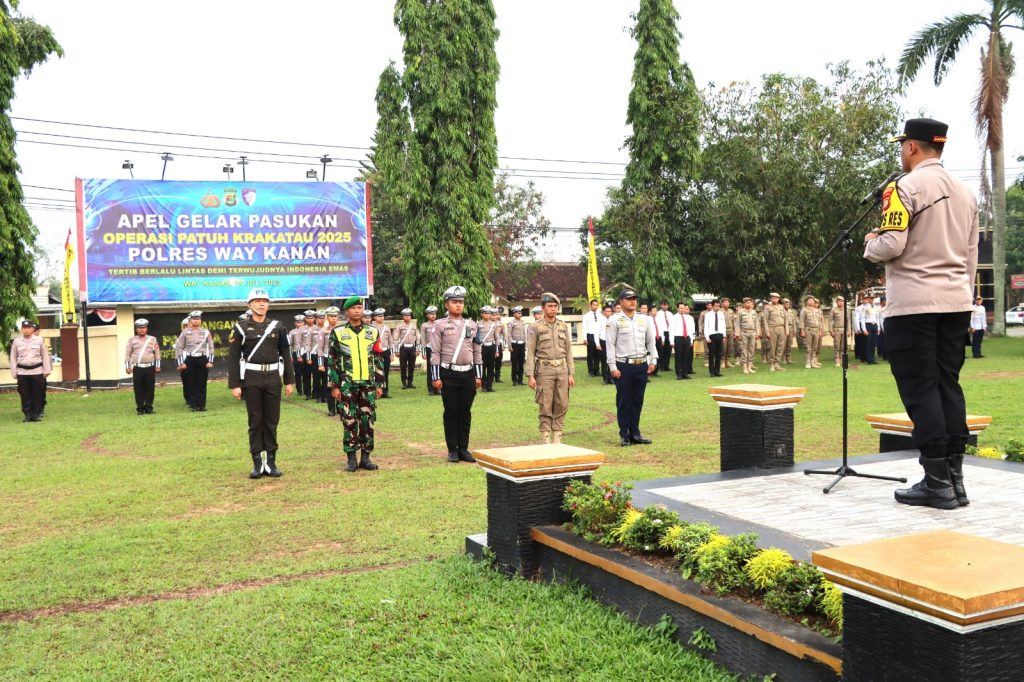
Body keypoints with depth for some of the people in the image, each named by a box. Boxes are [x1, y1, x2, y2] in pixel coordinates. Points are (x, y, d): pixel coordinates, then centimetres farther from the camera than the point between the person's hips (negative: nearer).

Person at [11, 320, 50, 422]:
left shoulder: (39, 340, 3)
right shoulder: (16, 341, 5)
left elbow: (45, 356, 5)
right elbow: (13, 358, 7)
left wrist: (46, 371, 1)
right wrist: (14, 373, 3)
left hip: (37, 371, -1)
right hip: (22, 372, 1)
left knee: (37, 394, 2)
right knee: (25, 395, 3)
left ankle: (37, 414, 11)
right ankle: (28, 414, 11)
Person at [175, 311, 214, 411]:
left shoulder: (206, 332, 7)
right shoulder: (185, 332, 4)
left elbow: (210, 347, 8)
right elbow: (178, 348, 3)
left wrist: (210, 361, 1)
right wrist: (181, 363, -2)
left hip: (202, 359, 1)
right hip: (189, 360, 0)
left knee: (202, 384, 1)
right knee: (191, 384, 1)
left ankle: (202, 405, 6)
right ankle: (194, 405, 6)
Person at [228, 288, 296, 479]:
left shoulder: (277, 327, 7)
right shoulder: (241, 328, 0)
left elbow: (285, 355, 9)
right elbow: (233, 358, -2)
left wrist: (290, 381, 5)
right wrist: (234, 385, -7)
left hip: (273, 378, 2)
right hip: (251, 379, -2)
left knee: (272, 421, 5)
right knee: (255, 421, 3)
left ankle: (271, 461, 13)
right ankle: (257, 463, 10)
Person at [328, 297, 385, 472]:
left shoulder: (373, 332, 7)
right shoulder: (337, 332, 2)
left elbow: (379, 360, 9)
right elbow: (332, 361, 2)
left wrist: (379, 384, 6)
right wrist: (334, 386, -2)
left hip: (368, 384, 2)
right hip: (347, 385, -2)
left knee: (368, 421, 3)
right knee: (349, 421, 0)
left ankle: (366, 457, 13)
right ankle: (351, 458, 9)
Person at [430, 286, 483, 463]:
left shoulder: (472, 325, 9)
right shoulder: (440, 326, -1)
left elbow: (477, 352, 12)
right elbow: (435, 353, -2)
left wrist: (479, 375, 8)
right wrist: (436, 377, -7)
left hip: (468, 373, 3)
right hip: (449, 374, -3)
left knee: (466, 412, 7)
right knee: (451, 412, 2)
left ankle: (463, 449, 15)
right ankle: (452, 450, 10)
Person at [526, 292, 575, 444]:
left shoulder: (564, 327, 9)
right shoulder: (537, 328, -2)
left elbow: (569, 351, 11)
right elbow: (530, 353, -3)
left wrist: (571, 374, 6)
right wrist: (530, 375, -10)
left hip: (562, 369, 4)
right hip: (544, 370, -4)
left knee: (562, 405, 4)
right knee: (546, 407, -1)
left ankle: (557, 437, 14)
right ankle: (546, 438, 6)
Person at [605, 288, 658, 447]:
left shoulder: (644, 319, 10)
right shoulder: (614, 320, -4)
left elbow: (651, 341, 15)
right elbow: (610, 345, -6)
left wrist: (653, 360, 6)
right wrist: (613, 367, -11)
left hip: (642, 365, 4)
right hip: (623, 366, -4)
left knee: (638, 401, 10)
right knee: (623, 402, 1)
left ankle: (635, 433, 18)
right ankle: (624, 435, 10)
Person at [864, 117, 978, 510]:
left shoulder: (905, 187, -9)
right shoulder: (966, 193, 15)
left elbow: (891, 246, -18)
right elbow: (971, 256, 16)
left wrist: (870, 243, 3)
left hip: (913, 303, -7)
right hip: (956, 301, 7)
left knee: (920, 390, -3)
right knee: (948, 386, 10)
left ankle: (938, 483, -1)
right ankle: (954, 479, 12)